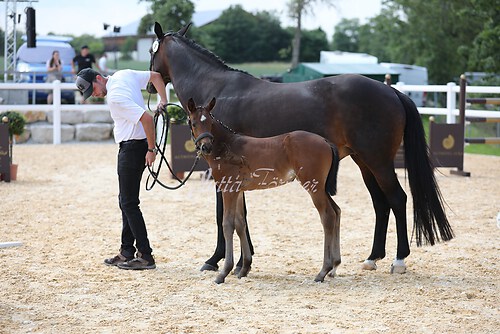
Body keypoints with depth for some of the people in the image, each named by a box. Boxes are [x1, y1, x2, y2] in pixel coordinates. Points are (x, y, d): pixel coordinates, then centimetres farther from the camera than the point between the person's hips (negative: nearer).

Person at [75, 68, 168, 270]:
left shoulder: (115, 98, -23)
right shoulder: (124, 74, 6)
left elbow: (146, 118, -29)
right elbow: (156, 76, 13)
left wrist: (151, 149, -21)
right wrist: (163, 101, 5)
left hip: (132, 148, -10)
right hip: (132, 147, 10)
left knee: (129, 203, -6)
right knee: (125, 201, 16)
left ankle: (146, 256, -4)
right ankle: (127, 252, 23)